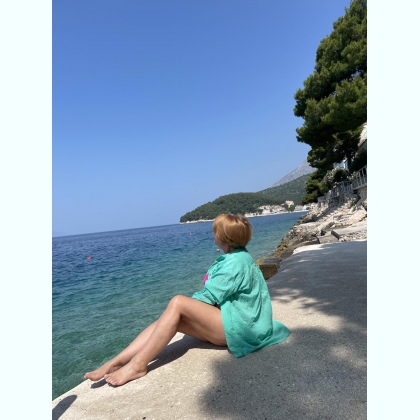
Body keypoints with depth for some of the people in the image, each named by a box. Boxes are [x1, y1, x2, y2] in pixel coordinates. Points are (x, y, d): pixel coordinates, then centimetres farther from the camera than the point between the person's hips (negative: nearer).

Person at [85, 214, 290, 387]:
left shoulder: (237, 262, -18)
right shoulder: (233, 257, 12)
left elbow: (208, 297, -19)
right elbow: (212, 293, 13)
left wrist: (185, 305, -3)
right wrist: (189, 306, -1)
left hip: (237, 326, -9)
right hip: (227, 320, 9)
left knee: (178, 303, -25)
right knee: (170, 319, -9)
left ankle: (138, 364, -20)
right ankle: (114, 363, -13)